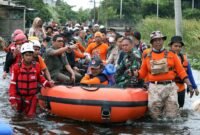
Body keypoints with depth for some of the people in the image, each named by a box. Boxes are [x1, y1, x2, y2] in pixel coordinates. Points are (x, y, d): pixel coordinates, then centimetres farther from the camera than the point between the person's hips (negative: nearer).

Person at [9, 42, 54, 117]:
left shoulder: (36, 66, -9)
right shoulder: (17, 67, -15)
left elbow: (40, 78, 10)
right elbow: (12, 84, -12)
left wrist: (47, 83, -9)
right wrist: (13, 100, -16)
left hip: (32, 96, 1)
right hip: (19, 96, -1)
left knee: (30, 115, 1)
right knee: (19, 110, 16)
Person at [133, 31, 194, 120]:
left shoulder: (171, 55, 9)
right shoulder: (147, 57, 10)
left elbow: (181, 71, 8)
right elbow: (142, 73, 11)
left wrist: (189, 85, 0)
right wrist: (134, 73, -10)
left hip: (170, 87, 1)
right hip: (154, 88, 0)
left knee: (172, 116, -2)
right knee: (155, 115, -7)